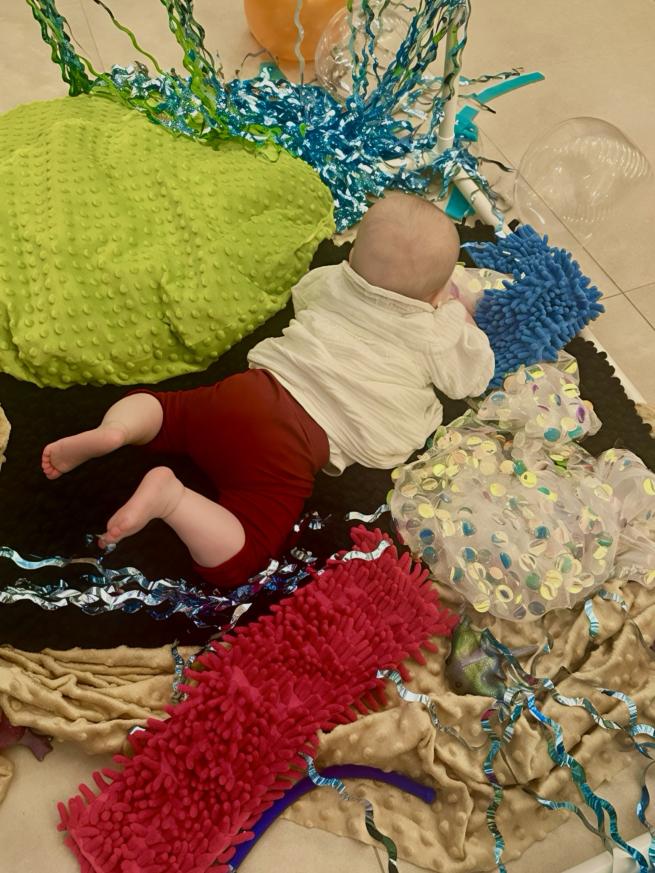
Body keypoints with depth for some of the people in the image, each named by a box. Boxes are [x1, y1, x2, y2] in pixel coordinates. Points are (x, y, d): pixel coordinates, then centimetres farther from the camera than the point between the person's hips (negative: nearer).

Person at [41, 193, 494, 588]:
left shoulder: (335, 280, 20)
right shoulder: (435, 334, 7)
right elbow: (475, 376, 23)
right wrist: (458, 315, 34)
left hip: (248, 390, 5)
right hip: (292, 446, -5)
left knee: (155, 404, 26)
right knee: (231, 563, -8)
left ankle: (111, 431, -5)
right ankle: (171, 495, -29)